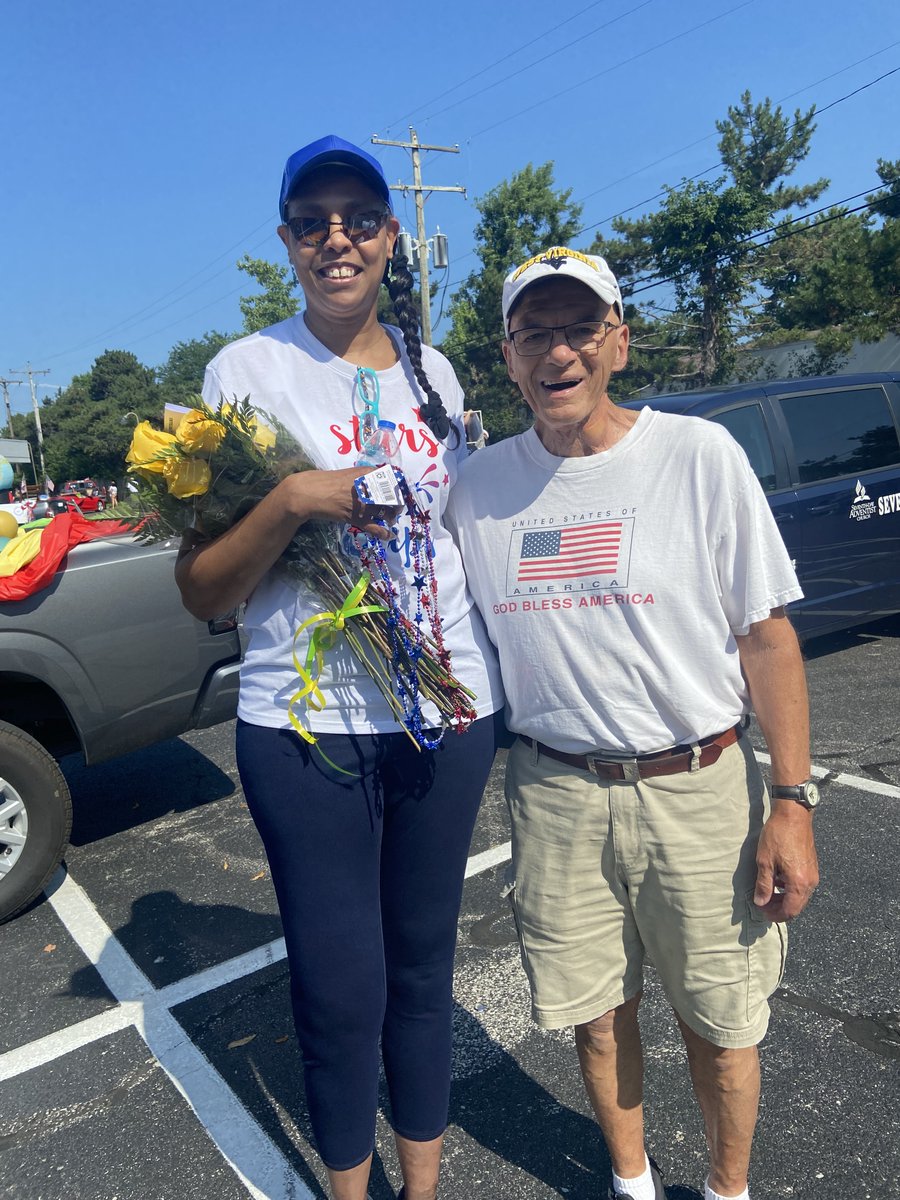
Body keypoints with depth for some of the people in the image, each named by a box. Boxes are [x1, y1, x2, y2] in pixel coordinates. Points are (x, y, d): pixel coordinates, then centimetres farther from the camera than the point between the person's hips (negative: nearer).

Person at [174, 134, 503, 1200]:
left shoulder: (433, 371, 10)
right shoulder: (247, 369, -3)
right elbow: (201, 591, -5)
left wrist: (476, 676, 10)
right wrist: (291, 502, -21)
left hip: (447, 713, 4)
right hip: (305, 725, -3)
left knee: (423, 960, 15)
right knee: (342, 985, 6)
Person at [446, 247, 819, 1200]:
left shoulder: (698, 454, -7)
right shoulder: (478, 485, 1)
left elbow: (767, 635, -5)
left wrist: (792, 802, -8)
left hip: (698, 789, -2)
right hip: (553, 795, 3)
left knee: (718, 1021, 13)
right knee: (595, 1013, 18)